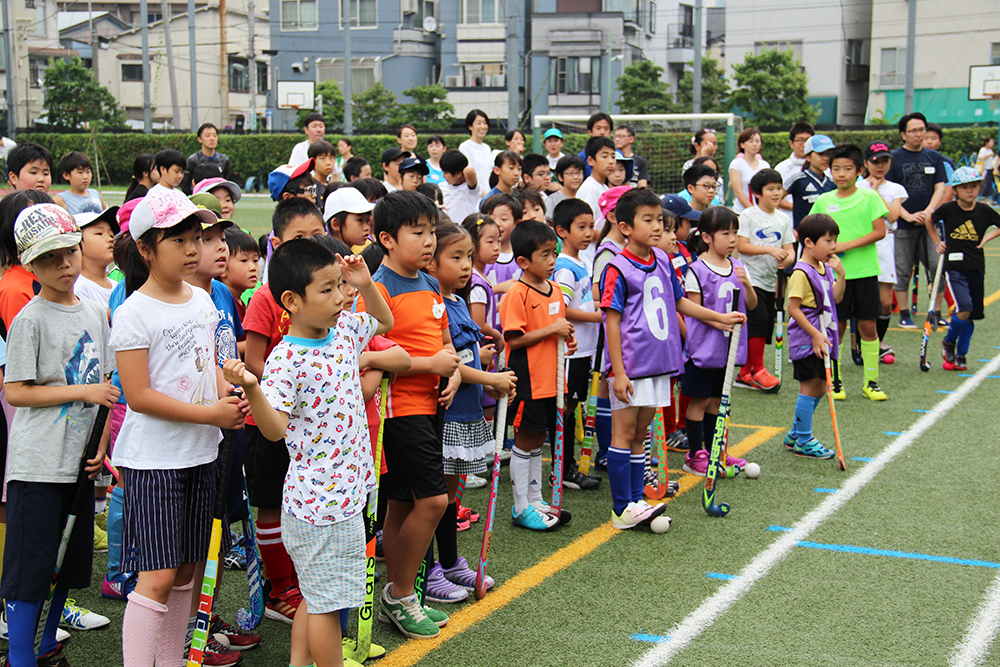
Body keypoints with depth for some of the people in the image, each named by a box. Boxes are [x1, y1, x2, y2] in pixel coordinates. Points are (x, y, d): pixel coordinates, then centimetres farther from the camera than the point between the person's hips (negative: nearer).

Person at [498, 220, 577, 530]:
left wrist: (567, 337, 2)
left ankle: (536, 500, 26)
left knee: (538, 440, 16)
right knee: (525, 441, 1)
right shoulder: (517, 294, -15)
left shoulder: (554, 290, 10)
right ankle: (521, 508, 11)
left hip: (548, 379, 8)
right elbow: (515, 339, -20)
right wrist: (552, 329, -20)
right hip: (527, 380, -8)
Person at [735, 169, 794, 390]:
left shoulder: (783, 219, 11)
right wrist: (770, 250, -21)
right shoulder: (748, 215, -4)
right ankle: (758, 370, -1)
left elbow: (789, 248, 9)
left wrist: (788, 258, -15)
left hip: (771, 281, 6)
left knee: (764, 327, 6)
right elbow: (741, 246, -12)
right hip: (751, 279, -6)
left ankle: (745, 373, 17)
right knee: (759, 320, -15)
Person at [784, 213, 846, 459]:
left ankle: (795, 434, 27)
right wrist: (815, 334, -21)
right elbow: (793, 308, -19)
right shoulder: (801, 273, -17)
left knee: (820, 388, 14)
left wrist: (840, 275, -3)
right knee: (809, 387, -4)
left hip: (822, 339, 9)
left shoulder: (825, 269, 11)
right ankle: (804, 441, 6)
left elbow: (836, 298, 12)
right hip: (805, 339, -9)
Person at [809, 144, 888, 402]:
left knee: (868, 326, 2)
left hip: (865, 271, -1)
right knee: (836, 326, 5)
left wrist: (848, 245, -14)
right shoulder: (823, 201, 6)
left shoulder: (869, 197, -1)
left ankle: (870, 382, 12)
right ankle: (835, 380, 16)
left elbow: (880, 231, -7)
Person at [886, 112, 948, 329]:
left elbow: (940, 188, 4)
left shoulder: (934, 157, 9)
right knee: (902, 271, 2)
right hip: (903, 224, -2)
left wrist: (928, 212, -12)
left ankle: (936, 313, 8)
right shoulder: (893, 158, -1)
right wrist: (908, 216, -15)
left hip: (929, 223, 3)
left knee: (938, 267, -3)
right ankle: (904, 315, 12)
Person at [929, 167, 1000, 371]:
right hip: (955, 266, -3)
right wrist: (937, 242, 9)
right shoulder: (948, 209, -5)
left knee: (971, 316, 5)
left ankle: (960, 355, 19)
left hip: (976, 268, 3)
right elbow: (930, 221, 15)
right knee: (964, 309, -19)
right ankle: (949, 343, 7)